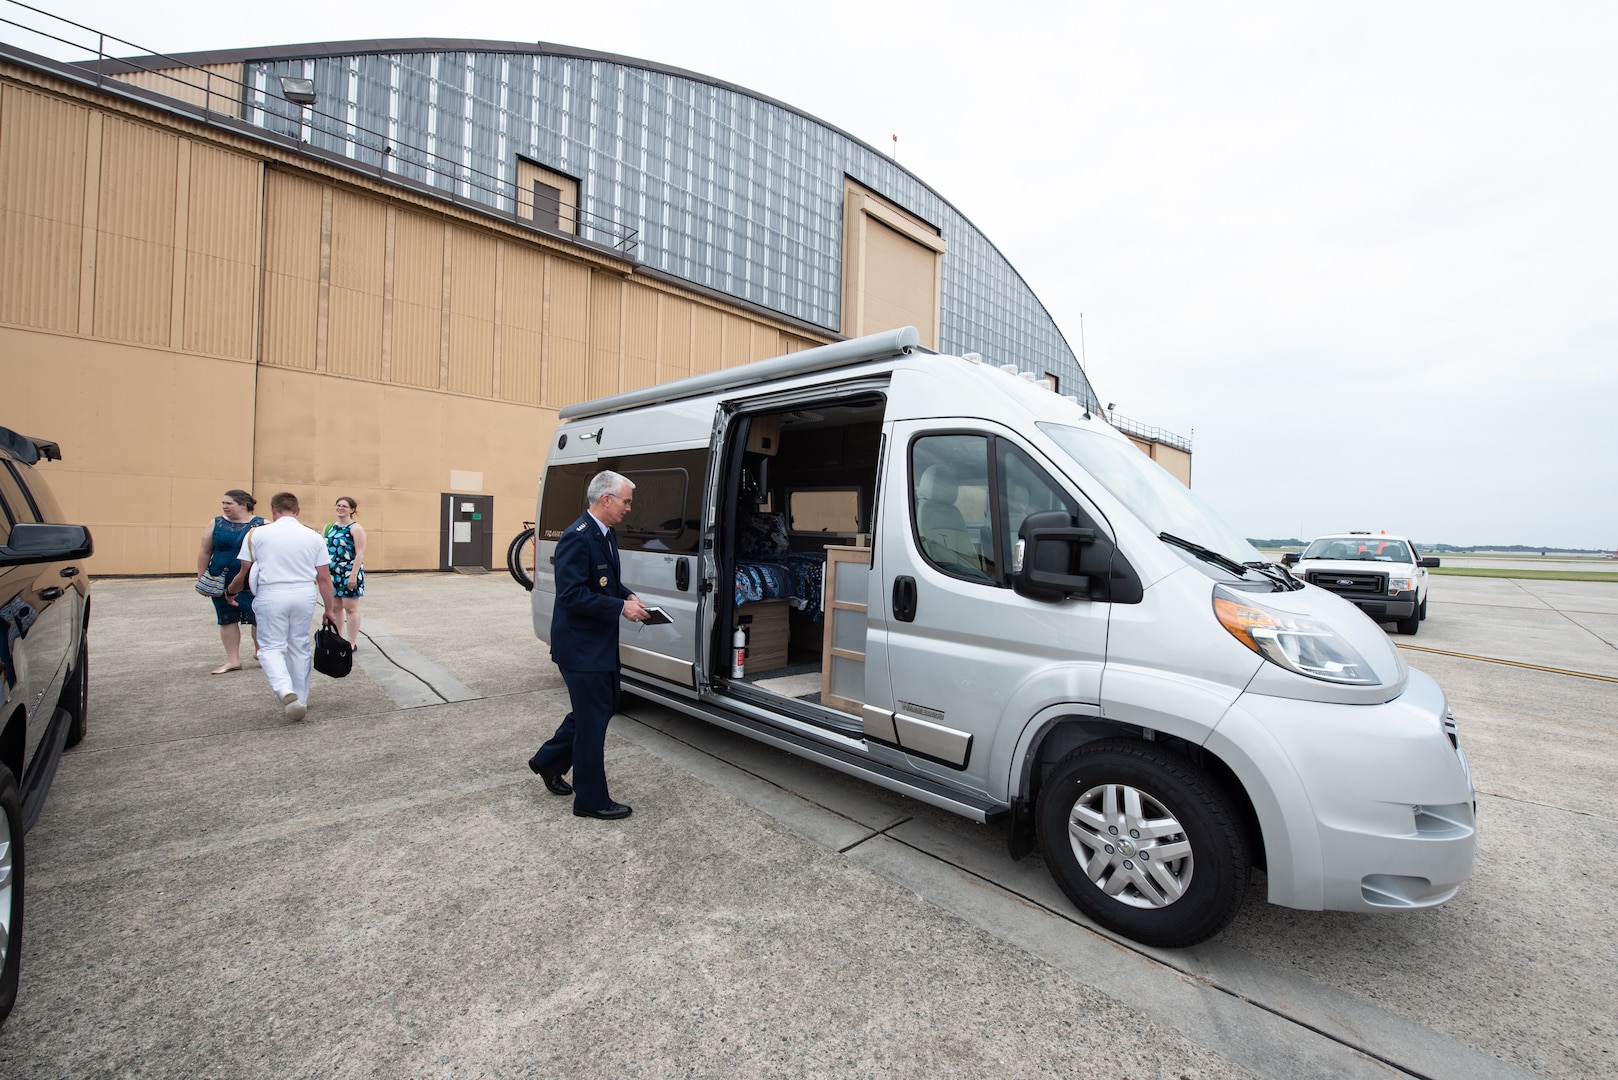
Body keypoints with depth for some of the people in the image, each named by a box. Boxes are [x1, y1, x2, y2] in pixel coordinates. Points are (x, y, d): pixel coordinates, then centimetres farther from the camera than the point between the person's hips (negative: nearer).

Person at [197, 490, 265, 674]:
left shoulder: (262, 525, -4)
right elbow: (205, 553, 9)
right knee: (227, 620, 9)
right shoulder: (216, 524, 4)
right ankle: (233, 660, 18)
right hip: (222, 582, 3)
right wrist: (201, 578, 7)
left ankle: (260, 652, 23)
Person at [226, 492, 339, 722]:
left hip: (271, 595, -2)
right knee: (299, 648, 14)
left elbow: (245, 573, 1)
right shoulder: (313, 536, 1)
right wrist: (330, 609, 10)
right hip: (304, 595, 2)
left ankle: (286, 692, -15)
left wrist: (230, 592, 22)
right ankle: (300, 699, 22)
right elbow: (324, 578, 2)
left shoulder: (257, 534, -3)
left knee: (271, 647, 8)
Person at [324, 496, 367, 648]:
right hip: (333, 574, 7)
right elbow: (325, 550, 18)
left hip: (349, 574, -7)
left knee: (350, 607, 0)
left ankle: (352, 642, 7)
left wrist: (353, 575, -21)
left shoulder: (356, 528, -8)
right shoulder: (330, 527, 12)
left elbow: (360, 554, -14)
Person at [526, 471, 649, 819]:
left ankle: (548, 761, 39)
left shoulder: (608, 535, 9)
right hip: (580, 646, -10)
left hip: (601, 642, 10)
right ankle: (591, 800, 18)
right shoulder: (577, 538, -21)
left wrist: (629, 597, 2)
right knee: (593, 719, 1)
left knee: (604, 706, 20)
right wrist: (620, 607, -23)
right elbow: (572, 595, -26)